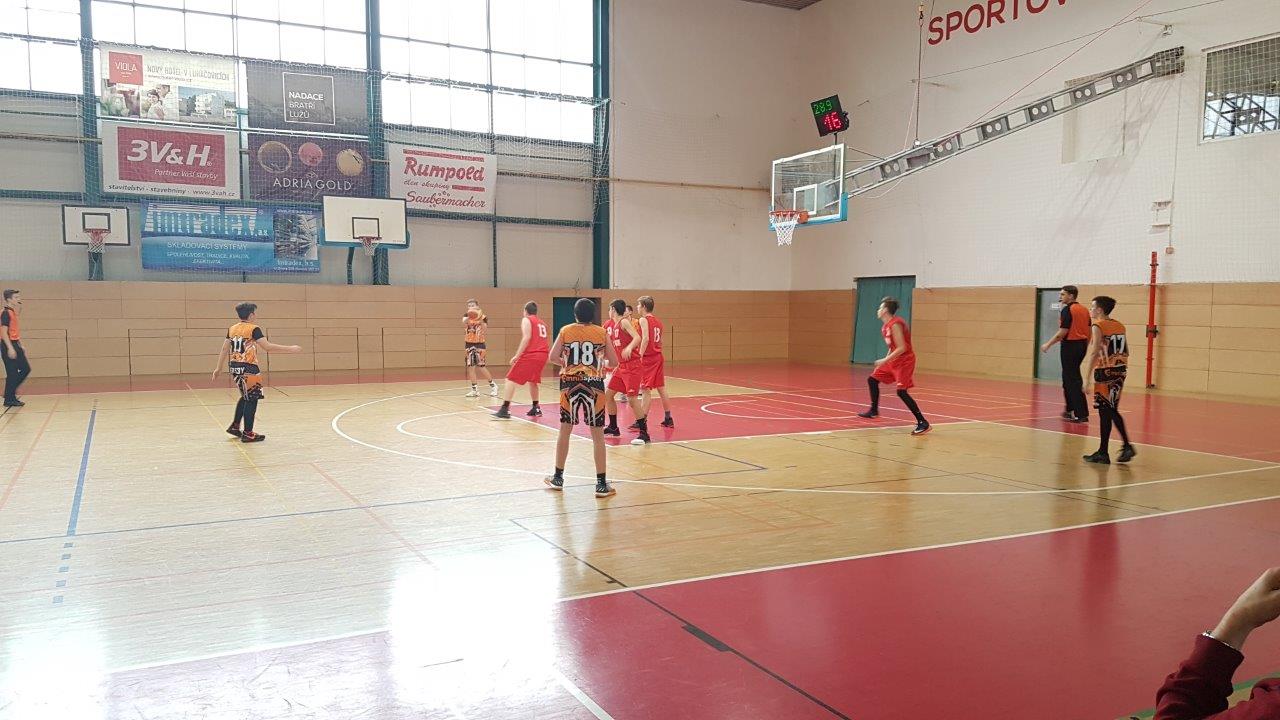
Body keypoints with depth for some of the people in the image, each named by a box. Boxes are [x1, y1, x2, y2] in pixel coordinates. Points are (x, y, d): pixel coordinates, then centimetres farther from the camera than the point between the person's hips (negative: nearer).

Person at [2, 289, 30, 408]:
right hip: (8, 345, -9)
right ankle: (9, 399, 3)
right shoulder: (6, 313, -13)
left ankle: (11, 393, 20)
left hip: (15, 344, 9)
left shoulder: (13, 312, 15)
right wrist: (10, 348, -24)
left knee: (26, 369, 11)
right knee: (12, 373, -5)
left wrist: (20, 346, 20)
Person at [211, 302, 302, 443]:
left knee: (246, 397, 24)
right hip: (248, 368, -8)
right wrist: (290, 349, -18)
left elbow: (224, 349, 13)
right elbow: (268, 346, -19)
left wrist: (218, 368, 19)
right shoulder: (253, 329, -11)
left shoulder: (232, 329, 10)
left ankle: (235, 426, 28)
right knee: (252, 399, 0)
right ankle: (247, 434, 2)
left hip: (234, 367, 8)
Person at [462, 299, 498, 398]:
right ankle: (474, 390, 10)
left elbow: (485, 330, -12)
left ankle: (493, 385, 13)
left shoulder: (482, 316, -4)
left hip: (479, 343, -3)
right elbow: (463, 325, -20)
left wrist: (481, 320, -24)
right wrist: (468, 318, -40)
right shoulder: (467, 316, 2)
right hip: (469, 344, 3)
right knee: (471, 367, 2)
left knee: (480, 367, -4)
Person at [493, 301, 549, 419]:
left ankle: (505, 409, -8)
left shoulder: (526, 320, 2)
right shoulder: (542, 323, 23)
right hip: (543, 355, 7)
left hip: (530, 354, -7)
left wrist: (517, 355, -14)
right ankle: (536, 409, 25)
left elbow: (526, 338, -12)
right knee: (532, 381, 26)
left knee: (511, 380, -1)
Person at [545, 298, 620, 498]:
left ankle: (558, 478, 25)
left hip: (570, 383, 1)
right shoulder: (602, 333, 1)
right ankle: (601, 484, 6)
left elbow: (553, 357, -3)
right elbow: (614, 362, 2)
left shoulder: (566, 331, 2)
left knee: (565, 430, 15)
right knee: (597, 435, 4)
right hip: (594, 384, -1)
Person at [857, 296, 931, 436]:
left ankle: (922, 423, -14)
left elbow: (901, 348, -25)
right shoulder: (886, 326, 8)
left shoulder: (895, 324, -21)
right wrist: (886, 360, 17)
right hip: (894, 360, 10)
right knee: (872, 380, 14)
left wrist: (885, 360, -25)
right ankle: (874, 411, 30)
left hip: (905, 360, -10)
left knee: (901, 391, -18)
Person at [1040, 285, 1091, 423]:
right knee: (1069, 377, 21)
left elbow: (1063, 332, -18)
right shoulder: (1084, 310, 11)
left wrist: (1048, 345, -10)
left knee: (1073, 380, -5)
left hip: (1070, 345, -8)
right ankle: (1070, 410, 29)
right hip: (1082, 345, 8)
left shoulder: (1067, 310, -13)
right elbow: (1089, 330, 15)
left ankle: (1081, 414, -6)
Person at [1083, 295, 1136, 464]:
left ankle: (1103, 453, 3)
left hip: (1104, 372, -7)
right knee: (1112, 411, 19)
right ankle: (1127, 446, 15)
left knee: (1104, 412, -2)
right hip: (1120, 371, 7)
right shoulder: (1119, 326, 12)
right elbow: (1125, 353, 13)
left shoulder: (1098, 326, -9)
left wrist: (1088, 377, -18)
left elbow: (1095, 353, -18)